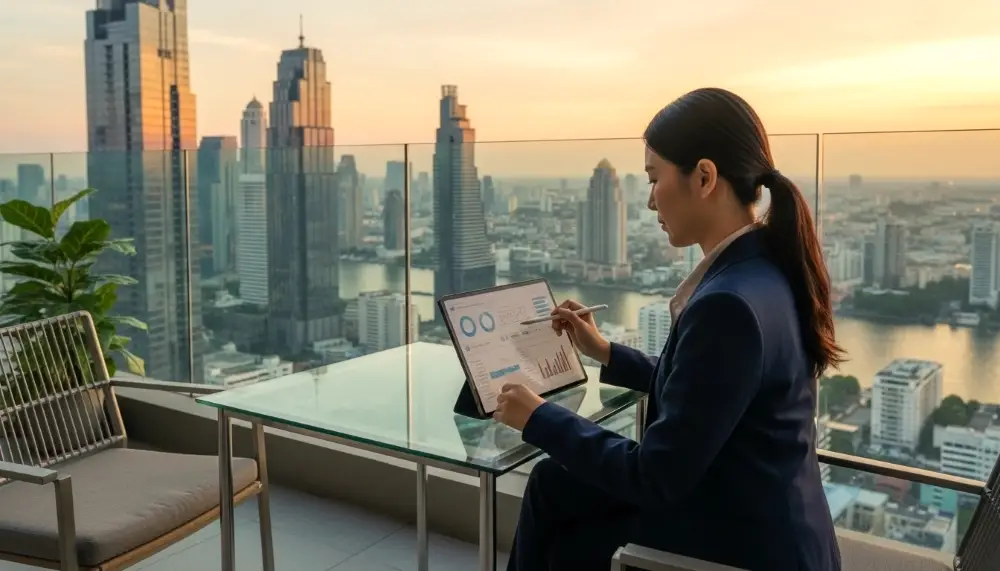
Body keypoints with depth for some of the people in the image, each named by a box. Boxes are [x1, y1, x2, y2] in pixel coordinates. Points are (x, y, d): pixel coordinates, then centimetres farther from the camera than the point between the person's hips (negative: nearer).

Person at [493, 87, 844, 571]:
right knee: (552, 485, 15)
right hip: (748, 510, 8)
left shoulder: (731, 303, -31)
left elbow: (657, 477, -24)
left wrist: (540, 419, -13)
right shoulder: (761, 269, -1)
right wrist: (605, 353, 14)